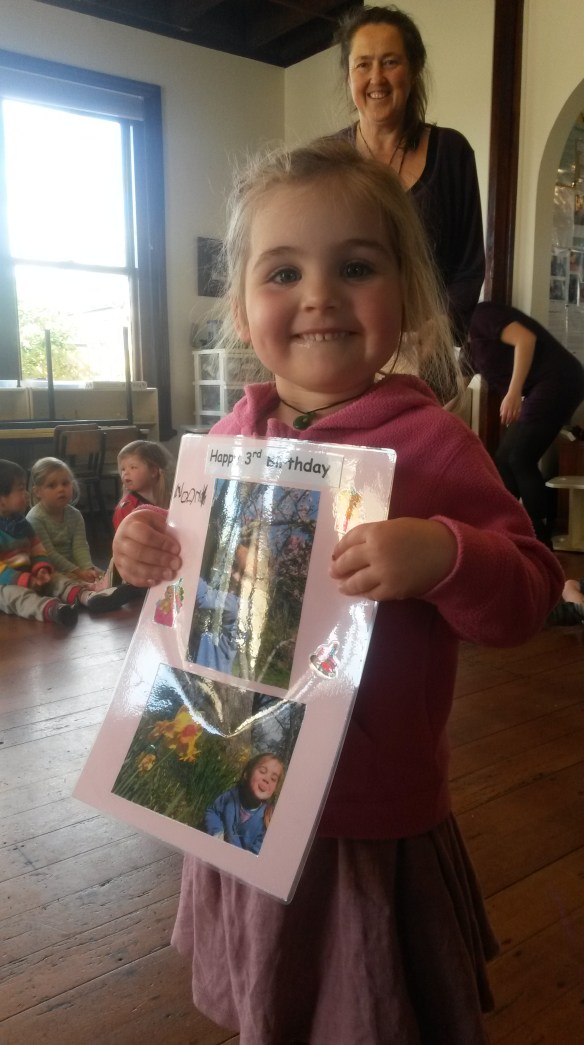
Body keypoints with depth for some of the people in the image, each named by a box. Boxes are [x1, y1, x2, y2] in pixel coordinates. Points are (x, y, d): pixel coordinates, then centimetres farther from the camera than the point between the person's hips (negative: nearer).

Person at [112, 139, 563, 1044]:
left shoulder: (431, 441, -18)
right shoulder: (234, 434, 0)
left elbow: (531, 590, -18)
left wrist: (445, 557, -36)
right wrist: (152, 551, -7)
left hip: (371, 824, -5)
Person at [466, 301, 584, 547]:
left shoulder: (480, 315, -6)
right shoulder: (470, 347, 20)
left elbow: (525, 339, -20)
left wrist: (514, 392, -28)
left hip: (557, 381, -10)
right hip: (539, 391, 10)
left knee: (521, 460, -13)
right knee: (504, 460, 8)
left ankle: (541, 542, -7)